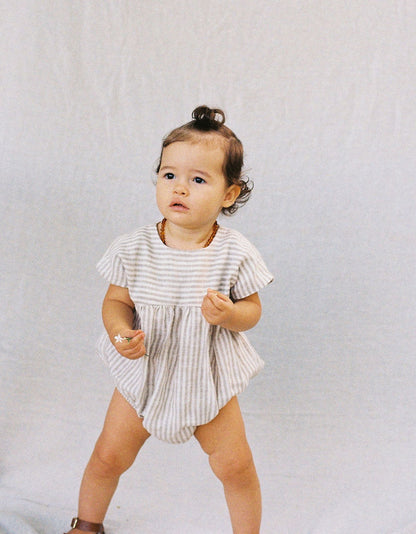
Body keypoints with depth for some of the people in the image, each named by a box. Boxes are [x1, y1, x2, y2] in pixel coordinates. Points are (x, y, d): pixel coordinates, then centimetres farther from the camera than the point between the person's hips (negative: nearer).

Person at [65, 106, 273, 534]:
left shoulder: (235, 254, -17)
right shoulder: (134, 249, -15)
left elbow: (252, 310, -7)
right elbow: (116, 301, -5)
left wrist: (229, 314, -30)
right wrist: (120, 333, -26)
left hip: (208, 381, -1)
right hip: (143, 373, 1)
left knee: (235, 466, 5)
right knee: (108, 457, 13)